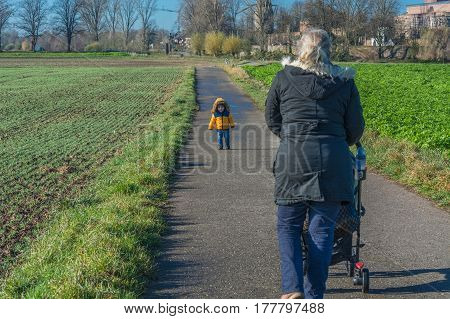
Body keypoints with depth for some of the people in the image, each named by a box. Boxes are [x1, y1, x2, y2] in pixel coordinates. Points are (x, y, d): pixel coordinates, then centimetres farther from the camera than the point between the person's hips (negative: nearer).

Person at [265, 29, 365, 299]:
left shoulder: (284, 78, 7)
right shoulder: (344, 82, 8)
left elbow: (272, 119, 16)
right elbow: (356, 128, 9)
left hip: (292, 157, -1)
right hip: (333, 160, 1)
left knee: (288, 225, 11)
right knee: (322, 229, 7)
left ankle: (293, 287, -5)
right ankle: (315, 297, 11)